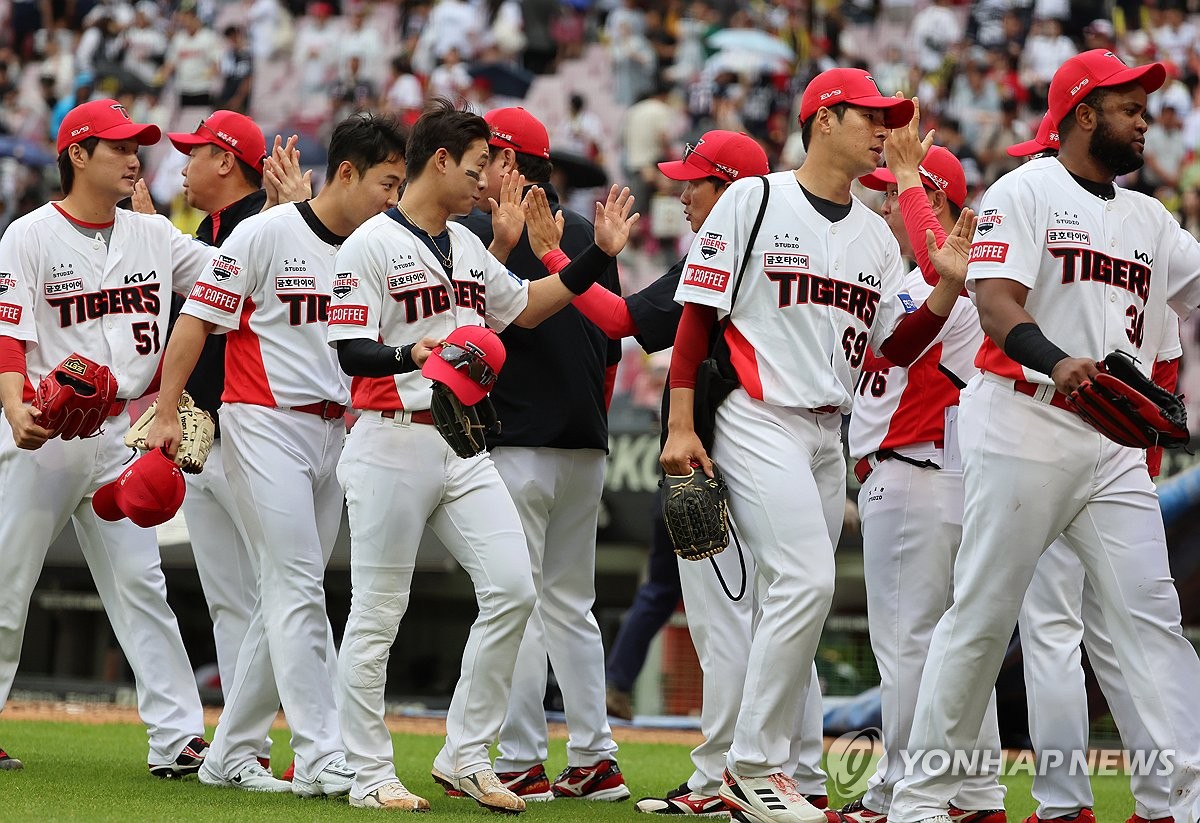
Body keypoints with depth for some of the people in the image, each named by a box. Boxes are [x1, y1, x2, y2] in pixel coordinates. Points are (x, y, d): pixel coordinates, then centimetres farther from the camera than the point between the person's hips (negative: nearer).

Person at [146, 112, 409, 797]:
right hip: (265, 425, -7)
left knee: (288, 594, 9)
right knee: (299, 588, -12)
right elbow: (197, 320, -8)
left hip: (334, 431, 7)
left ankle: (231, 754, 17)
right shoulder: (267, 234, -9)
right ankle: (322, 758, -14)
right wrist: (167, 415, -13)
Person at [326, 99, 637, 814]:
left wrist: (599, 255, 22)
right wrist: (412, 355, -32)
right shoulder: (373, 244, -8)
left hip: (466, 447, 7)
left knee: (512, 589, -2)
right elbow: (349, 350, -14)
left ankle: (466, 755, 7)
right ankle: (370, 775, 5)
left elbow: (524, 306, 29)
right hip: (395, 443, -7)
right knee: (378, 613, -1)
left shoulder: (469, 245, 16)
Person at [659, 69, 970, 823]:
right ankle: (756, 761, -11)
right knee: (807, 582, -19)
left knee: (792, 603, 7)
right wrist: (681, 426, -11)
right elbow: (697, 311, -5)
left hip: (828, 435, 7)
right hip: (759, 422, -7)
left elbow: (896, 347, 11)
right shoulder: (754, 201, -3)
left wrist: (950, 287, -6)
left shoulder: (876, 235, 14)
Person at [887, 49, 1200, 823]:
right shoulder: (1026, 192, -2)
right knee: (983, 616, -2)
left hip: (1115, 447, 6)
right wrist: (1054, 361, -32)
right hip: (1025, 431, -6)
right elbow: (994, 298, -16)